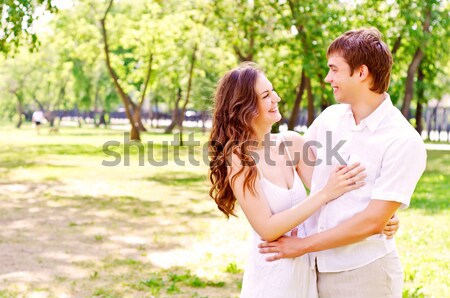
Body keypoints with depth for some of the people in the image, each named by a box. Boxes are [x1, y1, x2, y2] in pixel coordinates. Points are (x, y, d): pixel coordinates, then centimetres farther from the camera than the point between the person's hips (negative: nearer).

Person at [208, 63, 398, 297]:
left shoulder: (292, 142, -3)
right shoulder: (238, 160, -17)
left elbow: (330, 191, -3)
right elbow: (267, 229, -22)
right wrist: (325, 194, -26)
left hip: (308, 269, 5)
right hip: (271, 276, -5)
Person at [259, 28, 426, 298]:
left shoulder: (403, 141, -15)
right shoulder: (330, 118, 1)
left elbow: (373, 221, -17)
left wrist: (302, 245, -14)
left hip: (363, 272, -5)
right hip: (314, 266, 5)